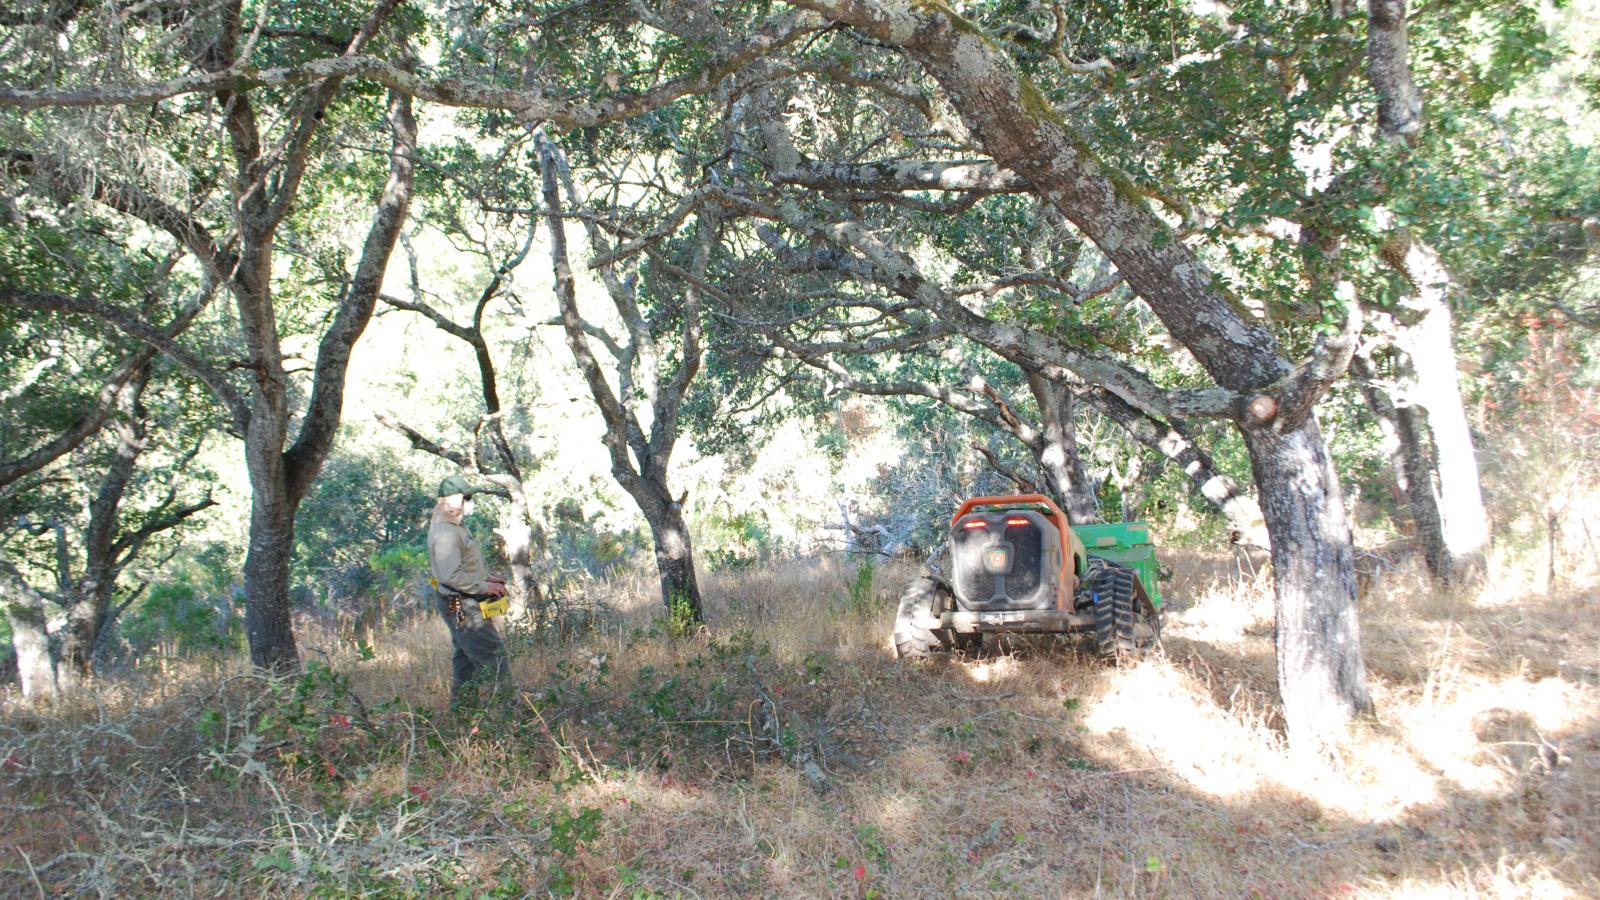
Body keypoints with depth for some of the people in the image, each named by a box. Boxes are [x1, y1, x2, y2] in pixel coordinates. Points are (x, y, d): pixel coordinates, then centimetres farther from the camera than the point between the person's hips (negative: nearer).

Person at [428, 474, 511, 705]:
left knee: (466, 661, 16)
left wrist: (488, 578, 9)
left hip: (463, 608, 11)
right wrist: (485, 587, -20)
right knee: (494, 656, -9)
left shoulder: (457, 528, 14)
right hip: (462, 607, -11)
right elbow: (452, 576, -28)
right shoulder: (445, 534, -21)